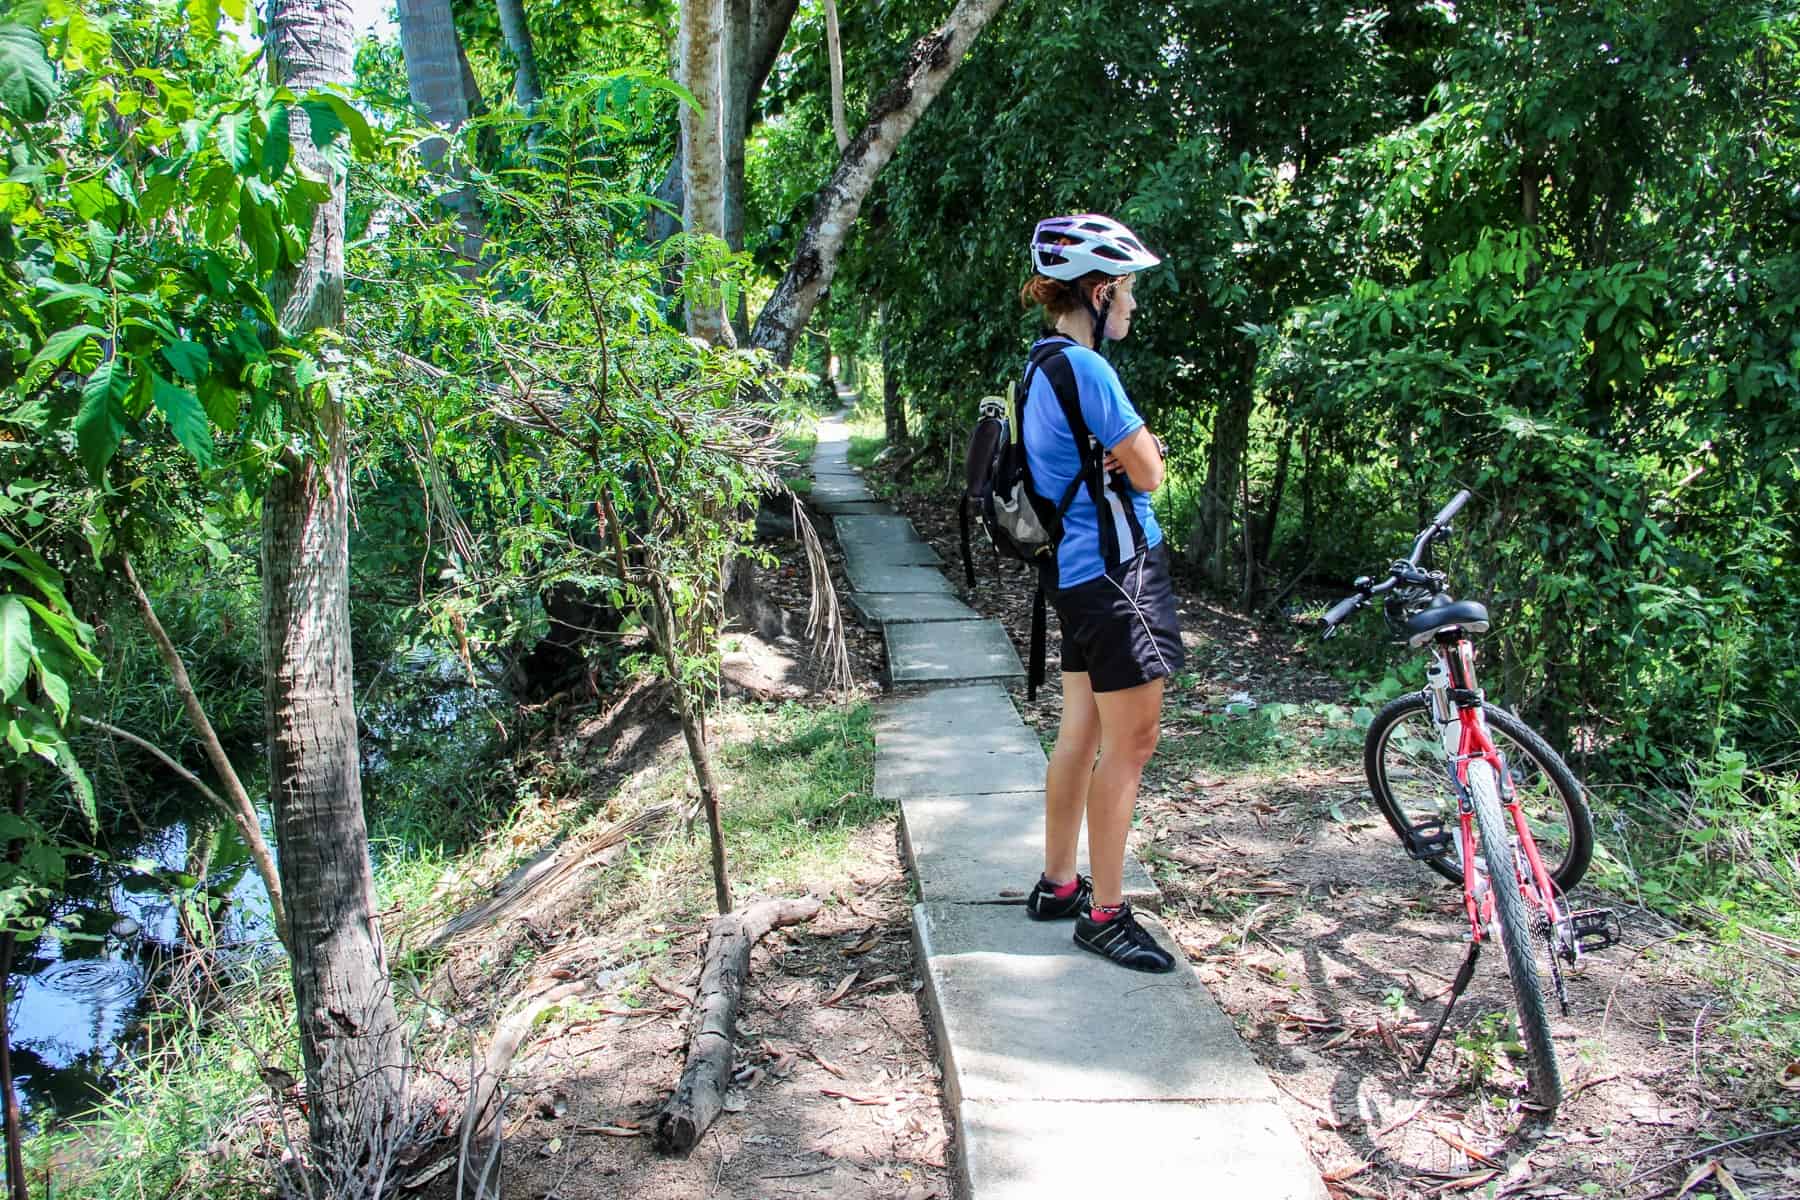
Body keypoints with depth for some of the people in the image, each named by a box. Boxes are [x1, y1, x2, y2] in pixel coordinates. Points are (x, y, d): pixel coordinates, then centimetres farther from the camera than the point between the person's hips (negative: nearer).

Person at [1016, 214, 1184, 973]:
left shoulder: (1043, 365, 14)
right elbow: (1148, 472, -13)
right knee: (1130, 740, -4)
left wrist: (1133, 448, -2)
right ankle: (1104, 914, 4)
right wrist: (1142, 451, 4)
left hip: (1077, 570, 10)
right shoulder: (1085, 368, -18)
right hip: (1116, 569, -10)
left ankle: (1056, 884, 26)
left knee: (1082, 731, 16)